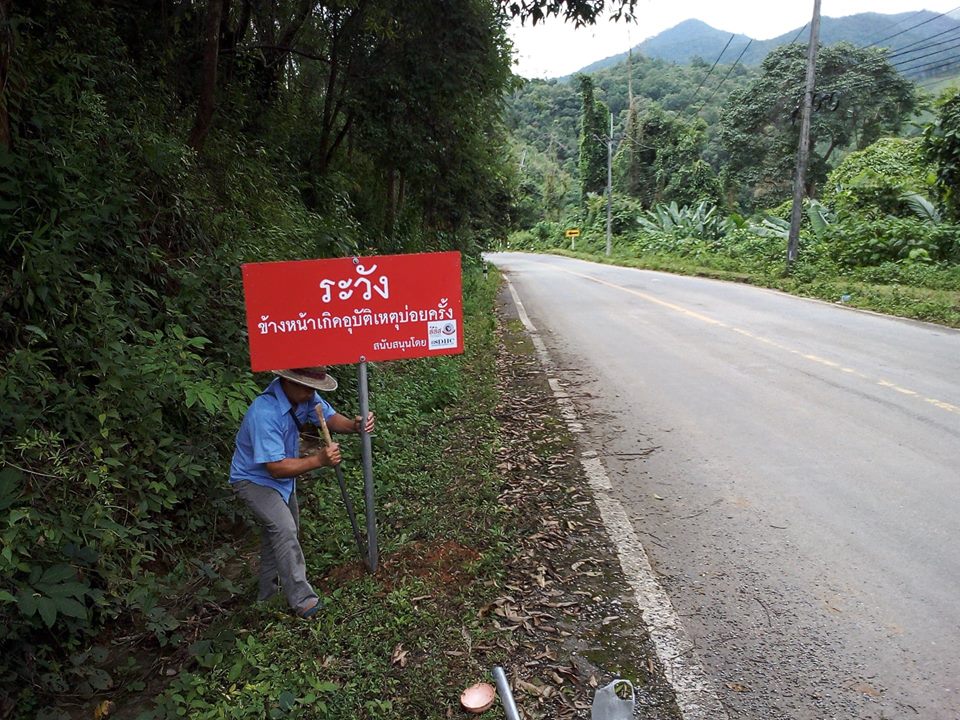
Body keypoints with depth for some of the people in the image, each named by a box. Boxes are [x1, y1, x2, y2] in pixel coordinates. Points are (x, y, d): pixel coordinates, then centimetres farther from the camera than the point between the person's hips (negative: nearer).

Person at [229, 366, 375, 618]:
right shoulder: (265, 413, -39)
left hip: (282, 476, 9)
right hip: (254, 479, -9)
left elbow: (329, 417, -7)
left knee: (281, 531, 20)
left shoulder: (304, 396, -16)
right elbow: (276, 467, -38)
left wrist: (354, 425, -28)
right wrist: (319, 460, -46)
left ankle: (269, 590, 40)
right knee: (284, 529, -23)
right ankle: (302, 600, -9)